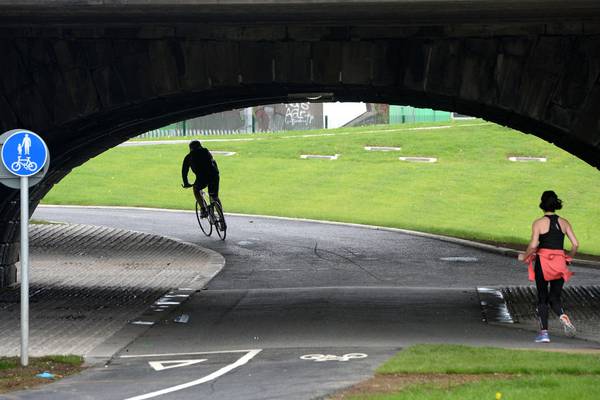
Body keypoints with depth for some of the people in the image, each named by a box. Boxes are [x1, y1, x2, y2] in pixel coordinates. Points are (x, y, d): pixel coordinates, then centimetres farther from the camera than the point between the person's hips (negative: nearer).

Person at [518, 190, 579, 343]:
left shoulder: (538, 223, -5)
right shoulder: (564, 223, 5)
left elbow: (533, 246, -13)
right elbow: (575, 244, 1)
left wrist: (524, 257, 5)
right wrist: (568, 257, 18)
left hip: (542, 262, -3)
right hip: (559, 264, 3)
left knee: (542, 298, 6)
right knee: (555, 297, 12)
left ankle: (544, 332, 1)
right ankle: (563, 317, -18)